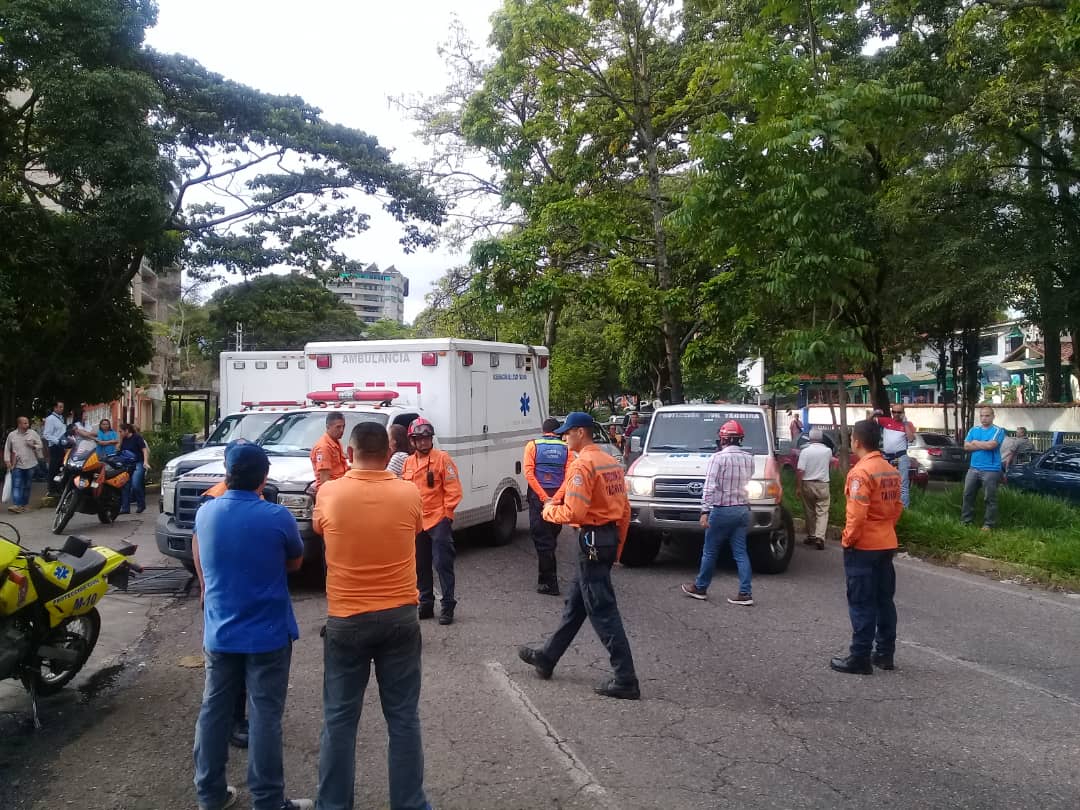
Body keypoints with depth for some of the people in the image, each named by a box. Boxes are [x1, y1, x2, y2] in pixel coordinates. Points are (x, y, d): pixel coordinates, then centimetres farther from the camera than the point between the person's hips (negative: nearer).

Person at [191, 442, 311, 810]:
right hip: (267, 633, -4)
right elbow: (295, 562, 1)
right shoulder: (277, 516, -17)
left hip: (219, 631, 5)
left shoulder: (205, 512, -2)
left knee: (214, 710, 14)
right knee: (265, 716, 2)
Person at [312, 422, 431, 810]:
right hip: (400, 618, 1)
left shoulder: (329, 493, -9)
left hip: (346, 620, 0)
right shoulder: (409, 494, -8)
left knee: (340, 719, 11)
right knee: (403, 718, 9)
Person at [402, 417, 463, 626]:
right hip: (416, 523, 6)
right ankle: (426, 604, 24)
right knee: (421, 566, 13)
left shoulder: (442, 459, -7)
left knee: (442, 564, -5)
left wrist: (446, 513, -11)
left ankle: (448, 606, 1)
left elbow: (453, 490, -8)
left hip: (438, 521, -6)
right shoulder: (408, 463, 10)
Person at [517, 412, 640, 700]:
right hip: (609, 536, 10)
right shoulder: (611, 463, 12)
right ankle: (547, 657, 34)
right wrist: (617, 547, 21)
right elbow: (624, 511, 15)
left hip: (592, 540, -10)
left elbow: (574, 513, -24)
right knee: (575, 604, 19)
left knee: (602, 611, -5)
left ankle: (626, 680, -3)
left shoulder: (582, 464, -17)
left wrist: (549, 511, -4)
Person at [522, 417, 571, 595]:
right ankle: (546, 578, 27)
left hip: (538, 496, -3)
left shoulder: (533, 446, 0)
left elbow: (529, 473, -10)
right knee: (551, 539, 17)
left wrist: (544, 497, -12)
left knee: (542, 540, 0)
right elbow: (569, 476, -7)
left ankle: (549, 583, -2)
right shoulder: (565, 448, 4)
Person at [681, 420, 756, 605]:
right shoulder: (749, 458, 6)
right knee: (740, 553, 7)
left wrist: (705, 511, -18)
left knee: (709, 552, 7)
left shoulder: (719, 457, -12)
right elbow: (747, 481, 12)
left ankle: (700, 588, 19)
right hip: (743, 509, 6)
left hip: (722, 510, -6)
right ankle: (745, 593, 2)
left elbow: (710, 487, -17)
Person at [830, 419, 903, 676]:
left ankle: (860, 658, 3)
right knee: (884, 600, 14)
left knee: (862, 604, -2)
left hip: (863, 546, -8)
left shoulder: (861, 472, -18)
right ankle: (884, 653, 21)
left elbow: (857, 513, -22)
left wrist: (847, 540, -12)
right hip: (887, 544, 8)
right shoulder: (891, 471, 8)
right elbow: (897, 507, 14)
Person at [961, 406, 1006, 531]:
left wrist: (975, 443, -4)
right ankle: (966, 520, 19)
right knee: (968, 495, 10)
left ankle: (988, 524, 7)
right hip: (973, 468, 6)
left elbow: (991, 445, -20)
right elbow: (966, 446, 1)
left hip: (991, 470, -5)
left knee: (990, 498, 1)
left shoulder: (998, 431, -5)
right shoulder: (973, 430, 11)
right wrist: (984, 445, -9)